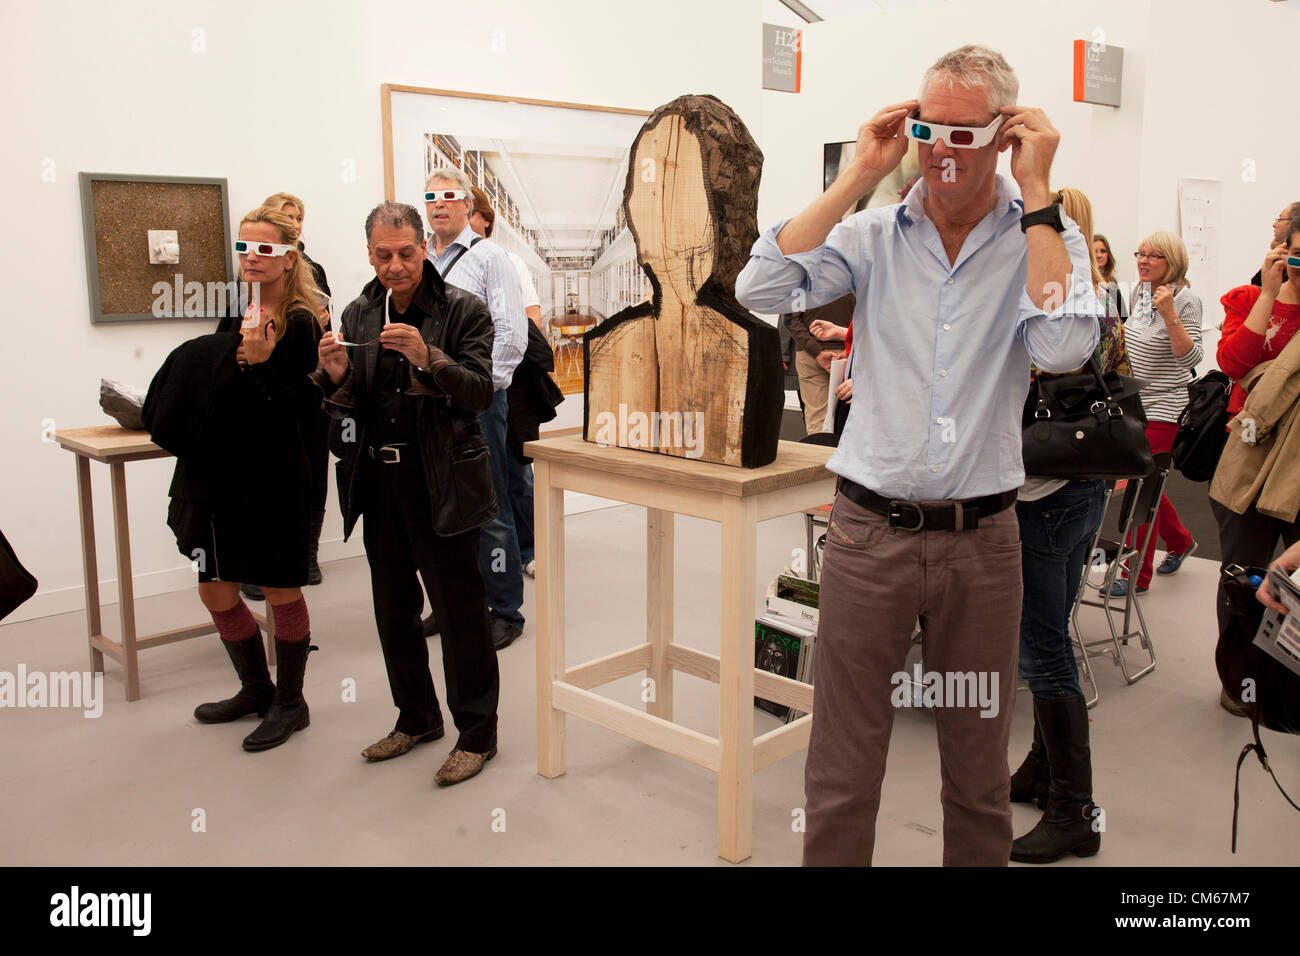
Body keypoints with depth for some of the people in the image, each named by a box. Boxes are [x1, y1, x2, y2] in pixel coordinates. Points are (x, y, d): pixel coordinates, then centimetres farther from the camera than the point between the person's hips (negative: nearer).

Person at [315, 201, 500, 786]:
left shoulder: (462, 310, -5)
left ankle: (477, 733, 15)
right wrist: (337, 376, -12)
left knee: (459, 610, 1)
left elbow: (481, 392, -14)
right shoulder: (358, 316, 9)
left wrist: (429, 357, -28)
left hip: (441, 482, -5)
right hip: (378, 483, 6)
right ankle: (416, 719, 32)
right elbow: (346, 406, 9)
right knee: (393, 610, 15)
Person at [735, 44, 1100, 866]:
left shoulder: (1044, 236, 2)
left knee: (979, 773, 16)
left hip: (983, 538, 1)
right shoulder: (874, 234, 3)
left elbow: (1063, 349, -17)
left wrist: (1036, 191, -12)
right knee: (842, 773, 8)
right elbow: (760, 290, -12)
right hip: (869, 529, 0)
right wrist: (859, 177, -8)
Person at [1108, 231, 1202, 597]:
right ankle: (1180, 541, 40)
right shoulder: (1139, 292, 8)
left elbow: (1190, 357, -22)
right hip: (1135, 402, 8)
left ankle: (1137, 575, 4)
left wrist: (1170, 314, -30)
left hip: (1163, 408, -8)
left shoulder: (1185, 299, -13)